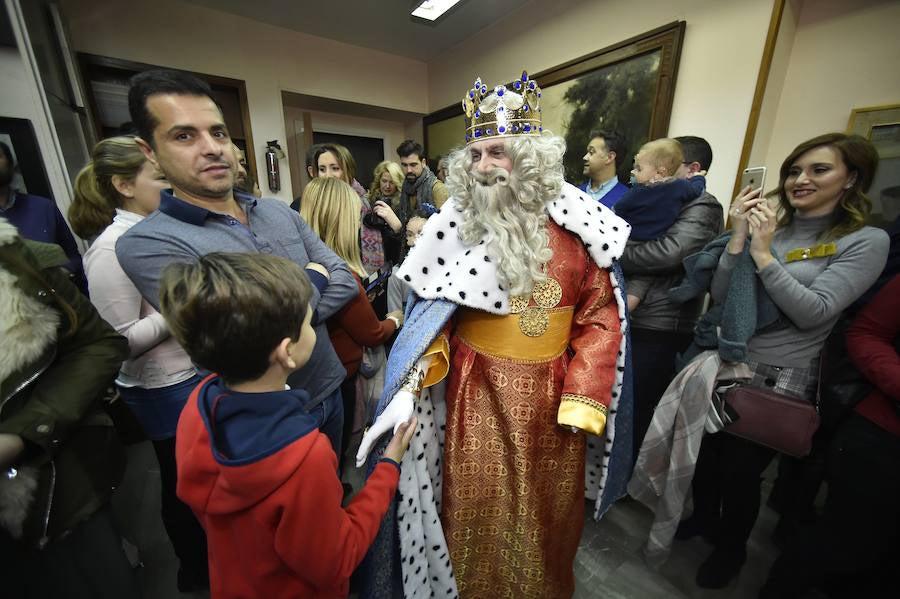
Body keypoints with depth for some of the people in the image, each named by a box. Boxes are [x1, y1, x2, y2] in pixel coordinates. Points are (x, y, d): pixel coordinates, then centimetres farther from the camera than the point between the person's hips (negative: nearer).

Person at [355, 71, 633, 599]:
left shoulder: (575, 225, -5)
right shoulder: (455, 225, -6)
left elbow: (601, 316, -3)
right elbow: (433, 316, -6)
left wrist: (583, 402, -10)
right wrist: (408, 388, -18)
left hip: (551, 397, 2)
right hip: (476, 394, -1)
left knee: (547, 512, 24)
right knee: (476, 512, 17)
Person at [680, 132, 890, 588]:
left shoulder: (866, 241, -7)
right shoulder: (768, 227, 4)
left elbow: (813, 313, -20)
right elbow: (720, 297, -4)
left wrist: (763, 253, -21)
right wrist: (739, 237, -13)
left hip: (780, 378, -4)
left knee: (740, 470, 11)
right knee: (705, 452, 17)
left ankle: (731, 548, 41)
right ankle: (704, 518, 47)